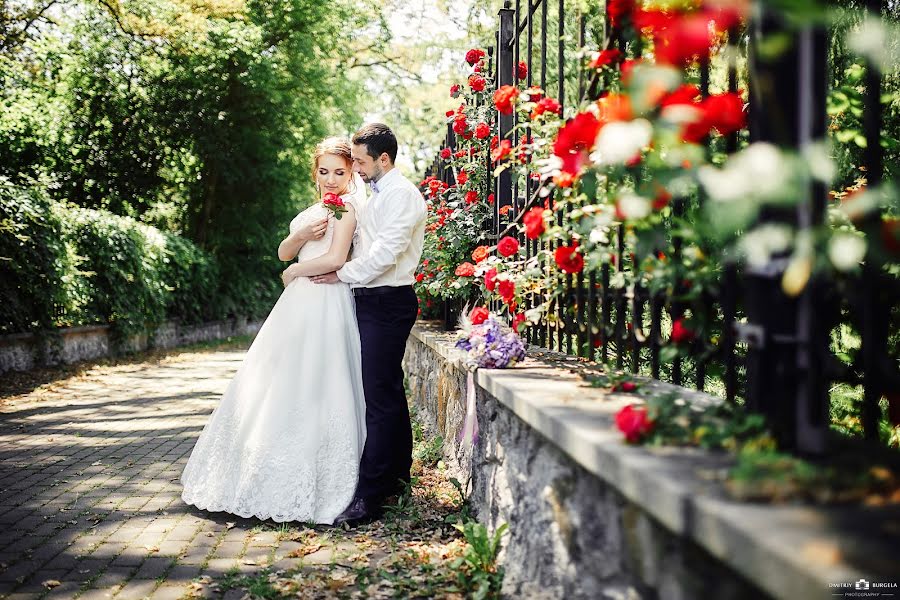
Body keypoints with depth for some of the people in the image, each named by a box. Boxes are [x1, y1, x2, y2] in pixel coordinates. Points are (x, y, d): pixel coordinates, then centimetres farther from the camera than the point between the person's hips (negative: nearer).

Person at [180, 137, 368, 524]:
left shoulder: (347, 207, -7)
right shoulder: (315, 209, 20)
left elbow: (335, 258, -19)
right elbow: (283, 252, 14)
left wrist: (295, 270, -4)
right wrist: (300, 235, -7)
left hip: (326, 307, -9)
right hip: (299, 305, 9)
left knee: (310, 392, -5)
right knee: (280, 390, 12)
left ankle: (309, 487, 6)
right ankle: (286, 478, 23)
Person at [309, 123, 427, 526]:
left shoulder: (400, 194, -12)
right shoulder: (379, 194, 20)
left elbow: (385, 252, -19)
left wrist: (343, 274, -9)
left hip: (387, 303, -10)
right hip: (374, 300, 10)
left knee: (379, 396, -12)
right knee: (389, 391, 16)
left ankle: (370, 496, -11)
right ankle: (398, 475, 27)